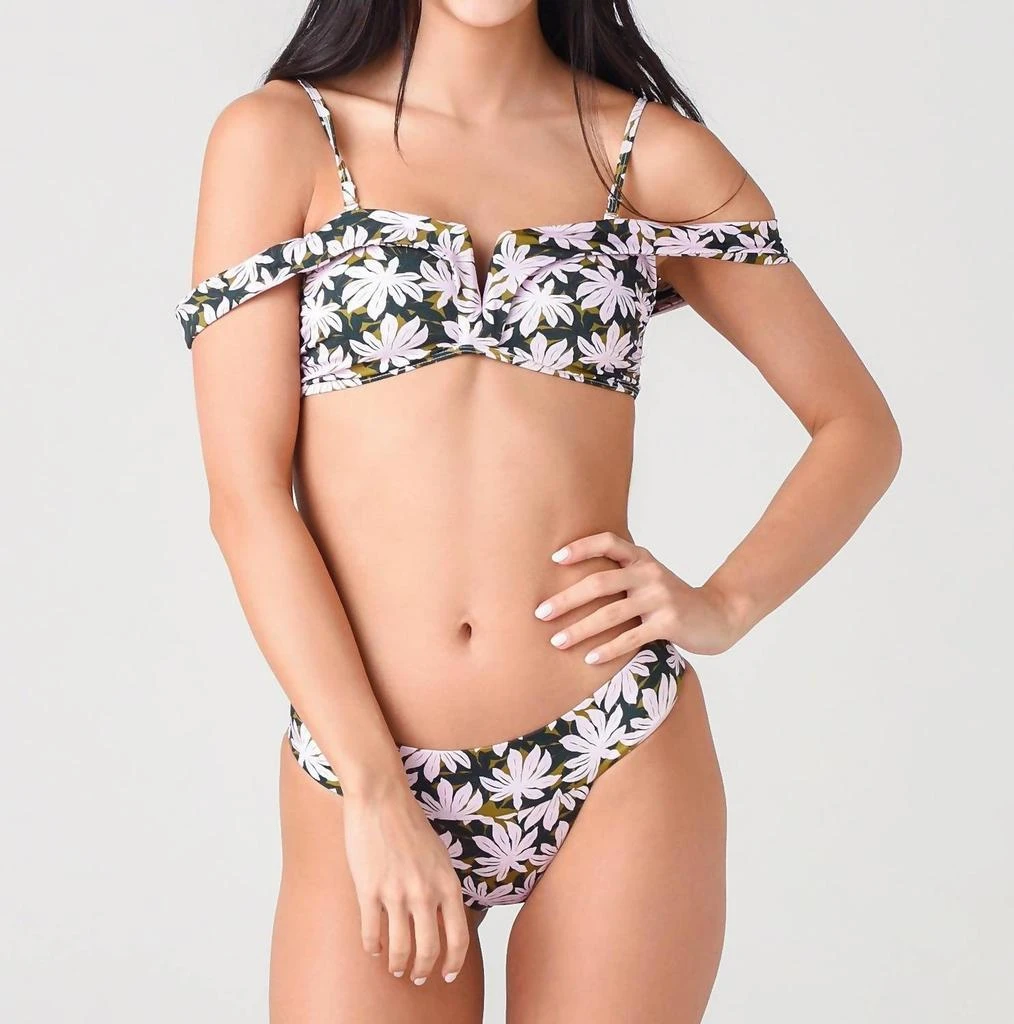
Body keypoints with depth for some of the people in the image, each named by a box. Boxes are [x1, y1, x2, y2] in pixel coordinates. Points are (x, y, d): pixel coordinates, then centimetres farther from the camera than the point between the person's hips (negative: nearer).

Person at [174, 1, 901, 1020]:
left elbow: (859, 425, 11)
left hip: (621, 770, 1)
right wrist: (376, 791, -11)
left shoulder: (654, 154, 5)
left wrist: (725, 604, -5)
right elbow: (245, 495, -5)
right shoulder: (276, 136, 1)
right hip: (360, 777, -1)